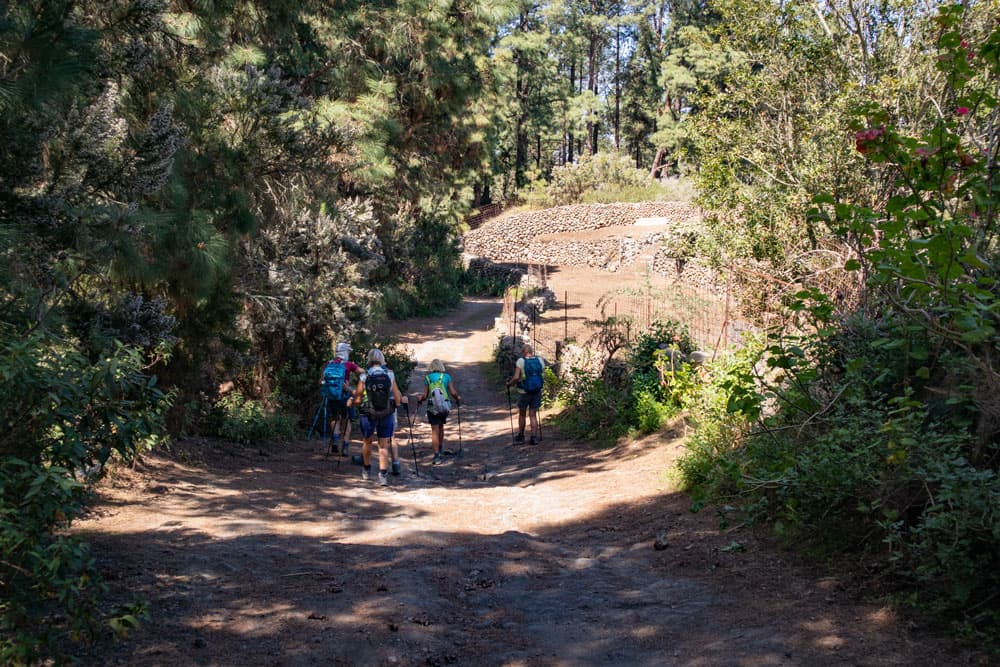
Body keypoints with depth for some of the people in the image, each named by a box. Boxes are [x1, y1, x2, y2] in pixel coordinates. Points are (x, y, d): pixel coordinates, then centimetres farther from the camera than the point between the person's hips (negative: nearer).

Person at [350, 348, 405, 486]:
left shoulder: (364, 376, -8)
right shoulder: (390, 375, -4)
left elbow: (357, 400, -5)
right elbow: (398, 399, -2)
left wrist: (352, 399, 17)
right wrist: (401, 400, 20)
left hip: (368, 415, 0)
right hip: (387, 415, 0)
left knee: (367, 442, 21)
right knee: (383, 446, 7)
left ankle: (366, 470, 36)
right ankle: (383, 475, -4)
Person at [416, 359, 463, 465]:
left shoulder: (428, 378, -1)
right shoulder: (447, 377, 0)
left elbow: (425, 395, -3)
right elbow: (453, 393, -7)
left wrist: (419, 399, 18)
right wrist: (458, 399, 13)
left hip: (432, 407, -2)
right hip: (445, 406, 2)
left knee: (435, 431, -1)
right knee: (441, 427, 25)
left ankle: (437, 455, -9)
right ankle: (440, 449, 37)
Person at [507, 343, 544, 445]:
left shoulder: (521, 361, -13)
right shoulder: (540, 360, -2)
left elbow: (516, 377, -20)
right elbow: (543, 376, 1)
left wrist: (509, 383, -3)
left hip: (524, 392, -3)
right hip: (537, 392, 3)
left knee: (521, 414, 15)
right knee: (533, 415, 9)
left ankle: (520, 436, 26)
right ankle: (533, 437, 2)